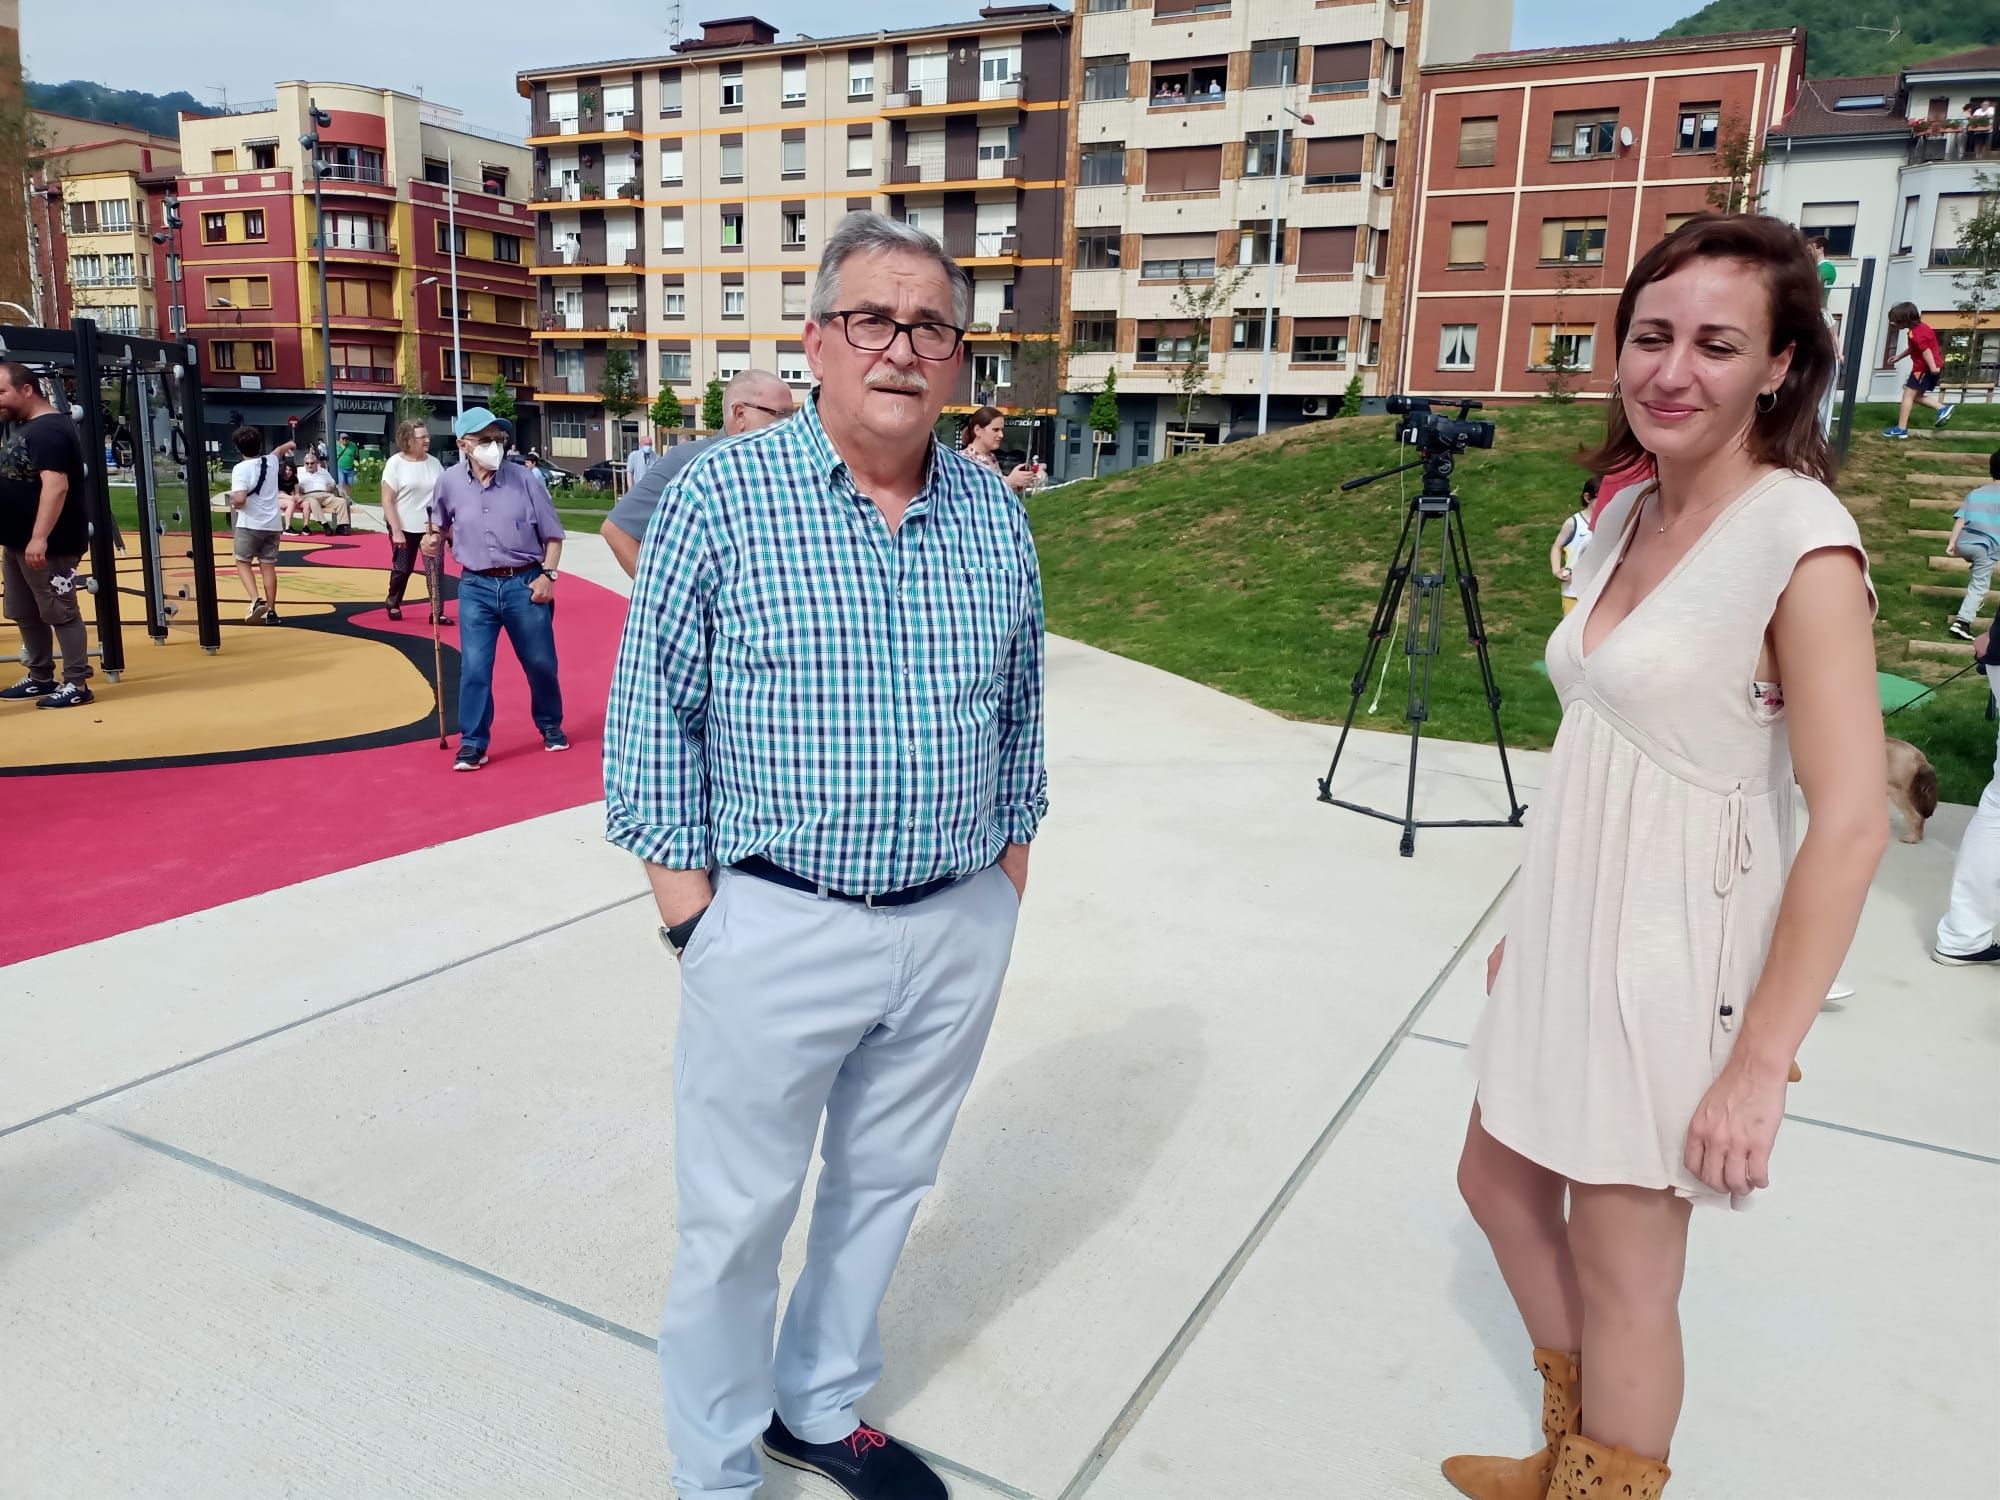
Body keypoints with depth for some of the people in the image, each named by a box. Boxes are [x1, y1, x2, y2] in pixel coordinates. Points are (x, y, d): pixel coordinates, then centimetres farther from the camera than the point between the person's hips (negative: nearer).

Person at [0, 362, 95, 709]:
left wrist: (39, 538, -31)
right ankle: (40, 678, 26)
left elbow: (56, 486, -27)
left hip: (47, 545, -10)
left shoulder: (50, 430, -17)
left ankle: (77, 685, -1)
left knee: (60, 614, -6)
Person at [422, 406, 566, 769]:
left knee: (540, 663, 10)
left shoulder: (525, 478, -5)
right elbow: (440, 527, 19)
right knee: (474, 668, -2)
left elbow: (552, 534, 2)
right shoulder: (449, 482, -1)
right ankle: (473, 743, 9)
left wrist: (547, 575, -7)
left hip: (525, 583, -1)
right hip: (475, 587, 1)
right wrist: (434, 541, -2)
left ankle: (551, 726, 32)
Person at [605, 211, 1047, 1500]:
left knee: (886, 1185, 20)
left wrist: (1007, 870, 12)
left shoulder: (997, 513, 5)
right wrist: (689, 902, -8)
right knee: (738, 1216, 9)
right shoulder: (722, 495, -8)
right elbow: (653, 711, -6)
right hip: (778, 931, -4)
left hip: (961, 929, 5)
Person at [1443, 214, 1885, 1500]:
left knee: (1621, 1267, 7)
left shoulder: (1800, 539, -18)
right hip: (1571, 939, 9)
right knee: (1500, 1179, 21)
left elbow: (1850, 824, -21)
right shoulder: (1628, 515, 5)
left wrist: (1761, 1063, -20)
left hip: (1677, 957, -8)